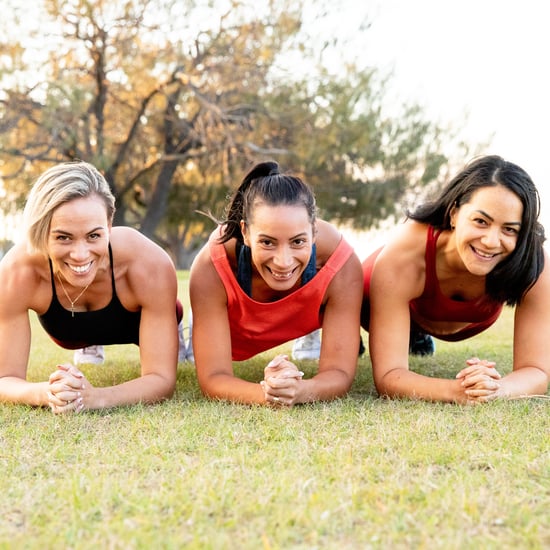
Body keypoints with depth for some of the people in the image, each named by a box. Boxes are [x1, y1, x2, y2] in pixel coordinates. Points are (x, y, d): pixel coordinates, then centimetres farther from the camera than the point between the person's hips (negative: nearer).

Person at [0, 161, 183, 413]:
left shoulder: (150, 265, -44)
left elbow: (162, 378, -39)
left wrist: (95, 397, -59)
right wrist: (45, 393, -58)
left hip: (138, 320, -1)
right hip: (68, 332, 1)